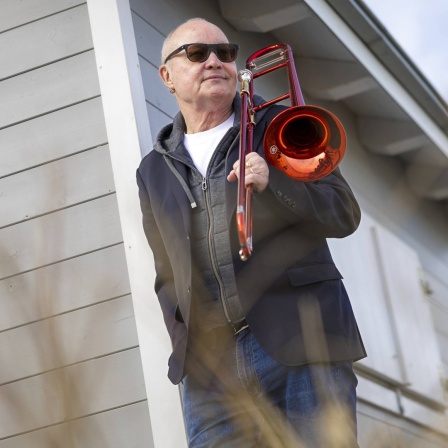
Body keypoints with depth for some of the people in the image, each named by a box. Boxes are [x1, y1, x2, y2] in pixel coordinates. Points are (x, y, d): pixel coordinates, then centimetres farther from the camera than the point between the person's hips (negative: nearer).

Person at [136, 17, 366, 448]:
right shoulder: (154, 172, 18)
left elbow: (345, 214, 2)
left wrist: (272, 182, -14)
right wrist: (183, 338, 5)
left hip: (303, 344, -2)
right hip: (210, 362, 2)